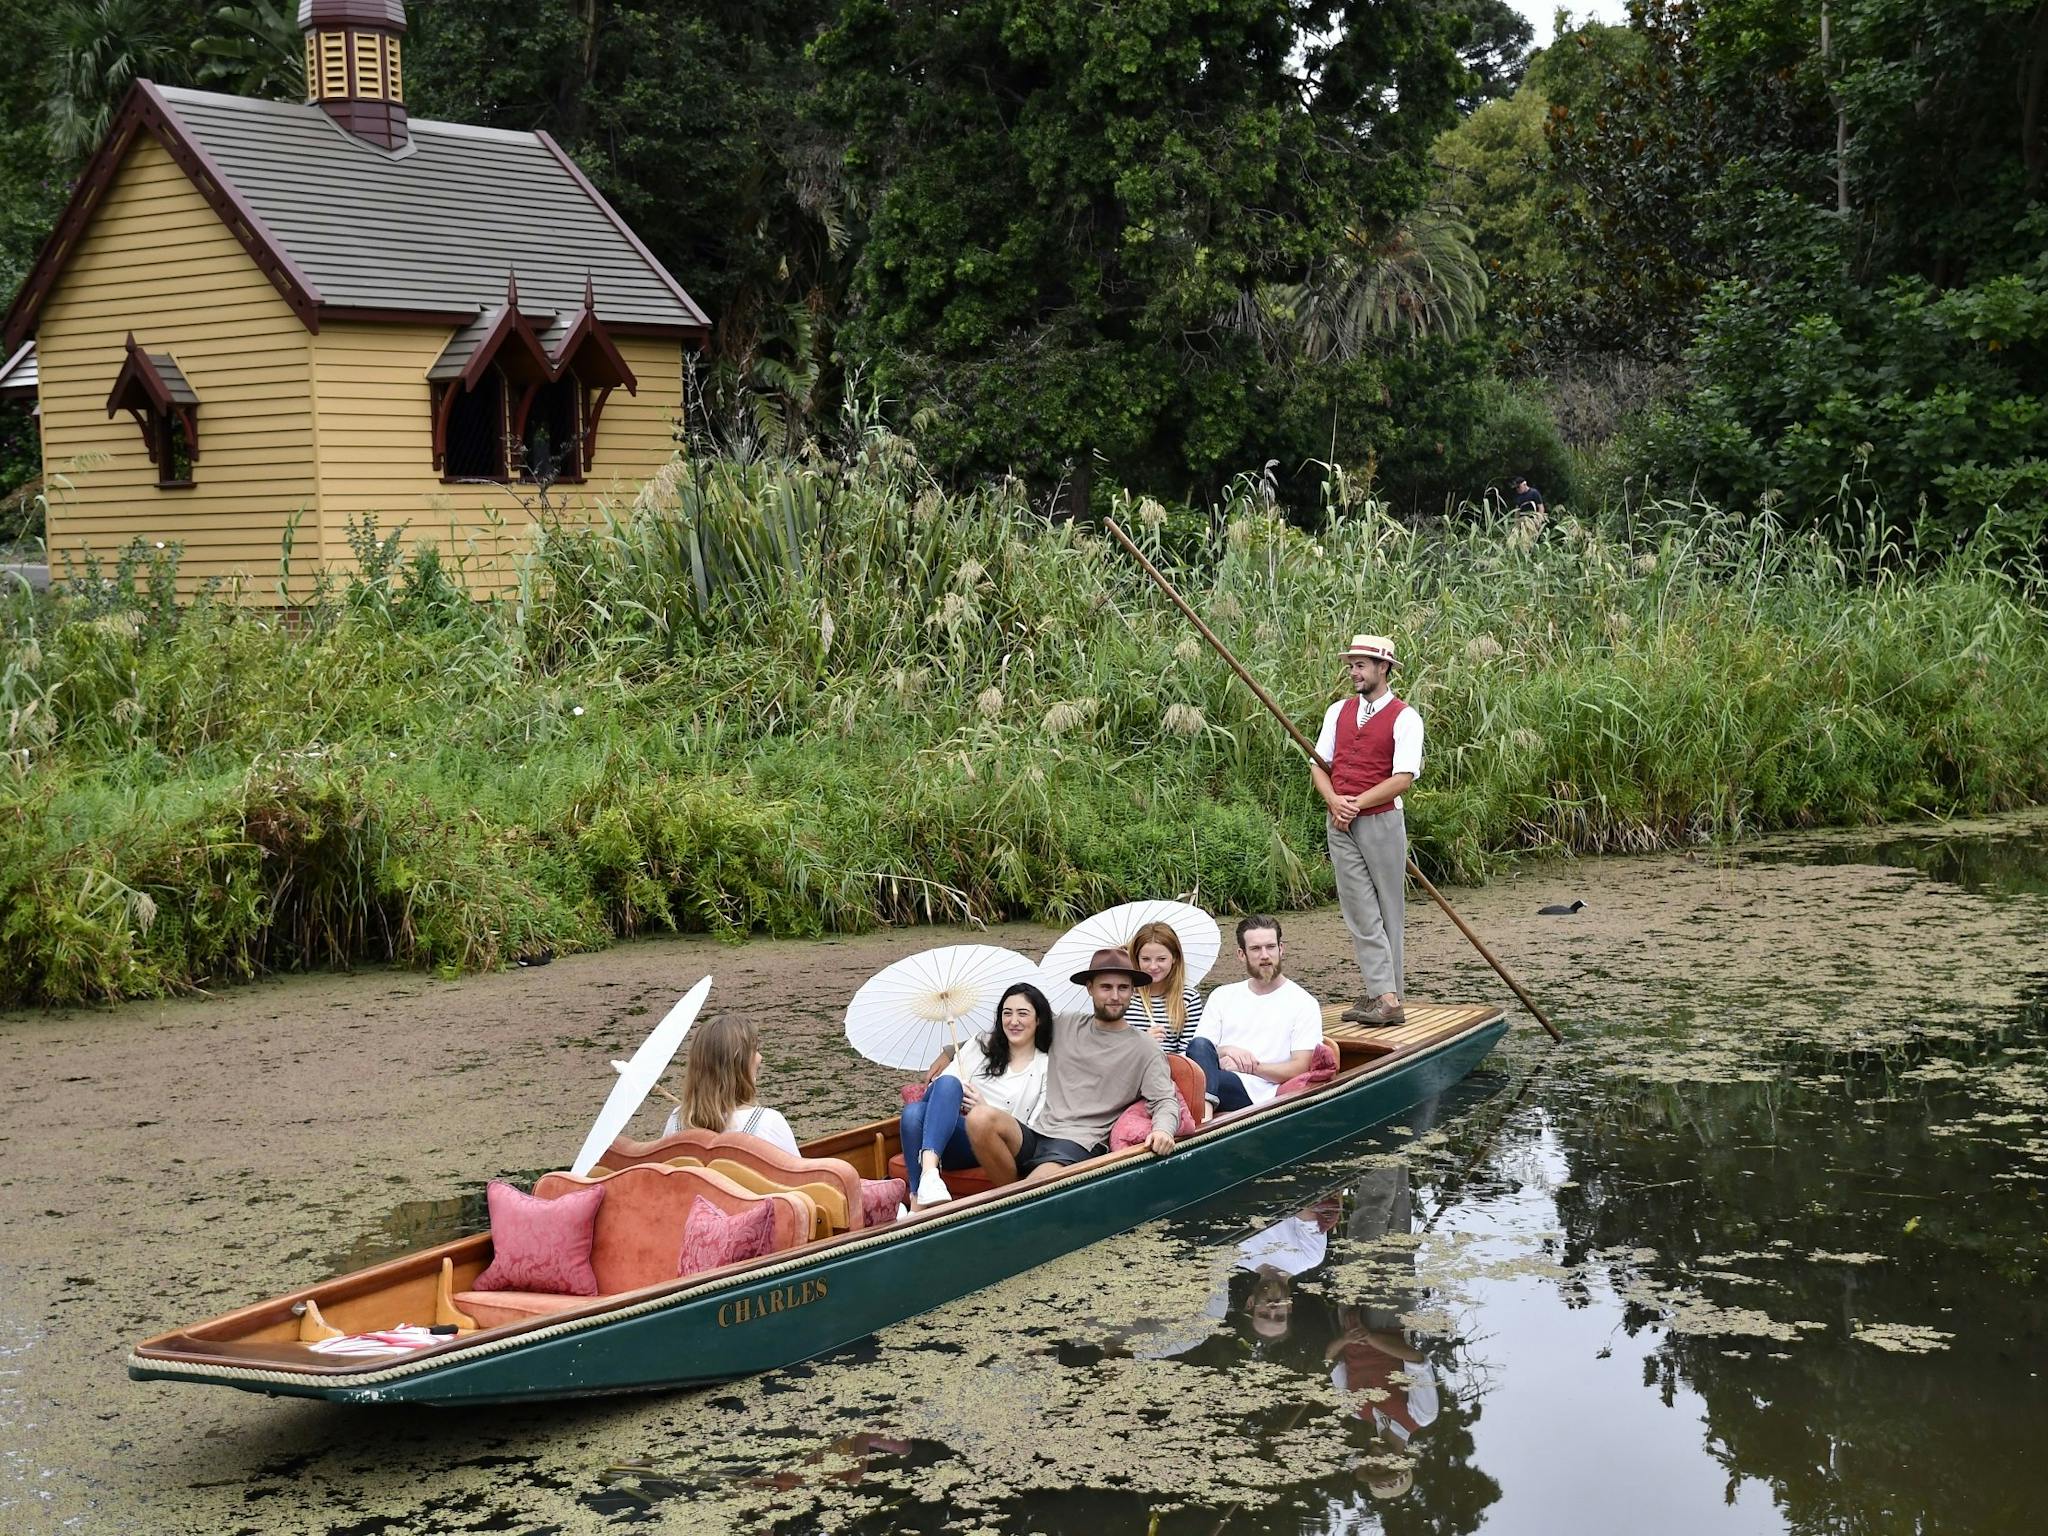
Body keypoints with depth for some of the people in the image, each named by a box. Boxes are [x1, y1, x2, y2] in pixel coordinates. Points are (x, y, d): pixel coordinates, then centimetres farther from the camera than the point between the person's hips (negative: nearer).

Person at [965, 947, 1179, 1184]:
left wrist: (1163, 1130, -23)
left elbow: (1165, 1101, 1)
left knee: (1040, 1182, -39)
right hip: (1035, 1136, 5)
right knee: (980, 1118, -28)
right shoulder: (1063, 1026, 21)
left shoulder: (1145, 1048, 9)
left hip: (1080, 1145, -5)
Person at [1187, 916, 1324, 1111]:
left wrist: (1251, 1067, -9)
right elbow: (1197, 1048, 14)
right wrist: (1226, 1051, -8)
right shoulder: (1223, 996, 23)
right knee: (1199, 1045, -32)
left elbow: (1300, 1069, 1)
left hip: (1257, 1094, -4)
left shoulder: (1303, 1003, 10)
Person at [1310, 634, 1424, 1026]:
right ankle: (1384, 997, 0)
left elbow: (1402, 779, -12)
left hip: (1381, 822, -5)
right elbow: (1318, 765, 10)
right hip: (1340, 826, 5)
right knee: (1361, 912, 0)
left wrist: (1356, 804, -14)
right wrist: (1334, 802, -8)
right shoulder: (1339, 711, 12)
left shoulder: (1404, 718, -5)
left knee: (1388, 912, 1)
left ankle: (1386, 995, 2)